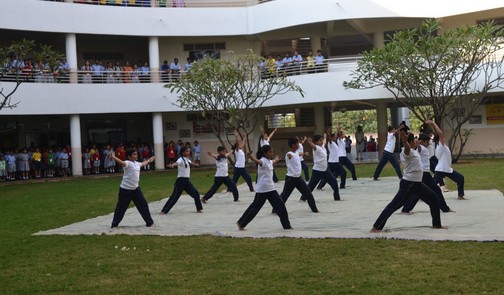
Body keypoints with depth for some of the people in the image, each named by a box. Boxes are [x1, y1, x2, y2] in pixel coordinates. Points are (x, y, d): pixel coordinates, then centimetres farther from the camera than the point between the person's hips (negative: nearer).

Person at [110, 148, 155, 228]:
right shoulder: (127, 163, -16)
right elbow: (121, 162, -38)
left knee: (143, 204, 5)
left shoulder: (137, 163, 10)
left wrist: (148, 161, 52)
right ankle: (114, 224, 22)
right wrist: (113, 157, -53)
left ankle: (149, 222, 15)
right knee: (121, 207, 6)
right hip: (125, 189, -7)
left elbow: (142, 164, 35)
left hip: (135, 188, 7)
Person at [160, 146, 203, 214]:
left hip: (187, 180, 8)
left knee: (195, 193, 5)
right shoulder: (181, 159, -14)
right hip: (181, 180, -7)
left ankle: (199, 209, 21)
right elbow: (176, 163, -38)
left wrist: (195, 164, 56)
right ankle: (164, 211, 2)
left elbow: (191, 163, 37)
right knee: (174, 196, -5)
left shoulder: (187, 160, 11)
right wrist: (172, 165, -59)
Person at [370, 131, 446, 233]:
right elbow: (407, 147, -46)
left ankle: (436, 224, 27)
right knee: (394, 205, -10)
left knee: (433, 199, 15)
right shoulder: (407, 151, -19)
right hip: (408, 183, -10)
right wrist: (405, 141, -66)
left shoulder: (412, 151, 11)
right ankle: (376, 227, -8)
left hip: (417, 183, 10)